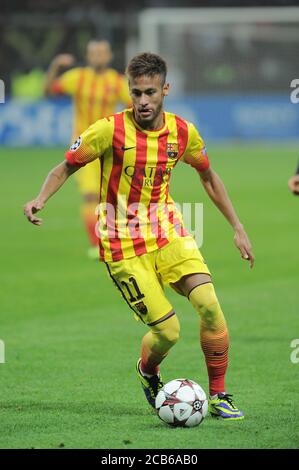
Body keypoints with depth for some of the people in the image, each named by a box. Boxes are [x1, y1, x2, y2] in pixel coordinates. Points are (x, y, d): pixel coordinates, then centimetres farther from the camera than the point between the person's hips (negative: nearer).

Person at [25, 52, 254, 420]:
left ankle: (218, 396, 0)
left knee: (209, 306, -16)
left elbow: (208, 176, 16)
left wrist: (237, 227, 15)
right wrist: (40, 199, -24)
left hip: (167, 231, 4)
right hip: (123, 245, -4)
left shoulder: (183, 132, -1)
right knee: (168, 330, -11)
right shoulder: (110, 130, -13)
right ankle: (147, 370, 26)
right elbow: (66, 168, -4)